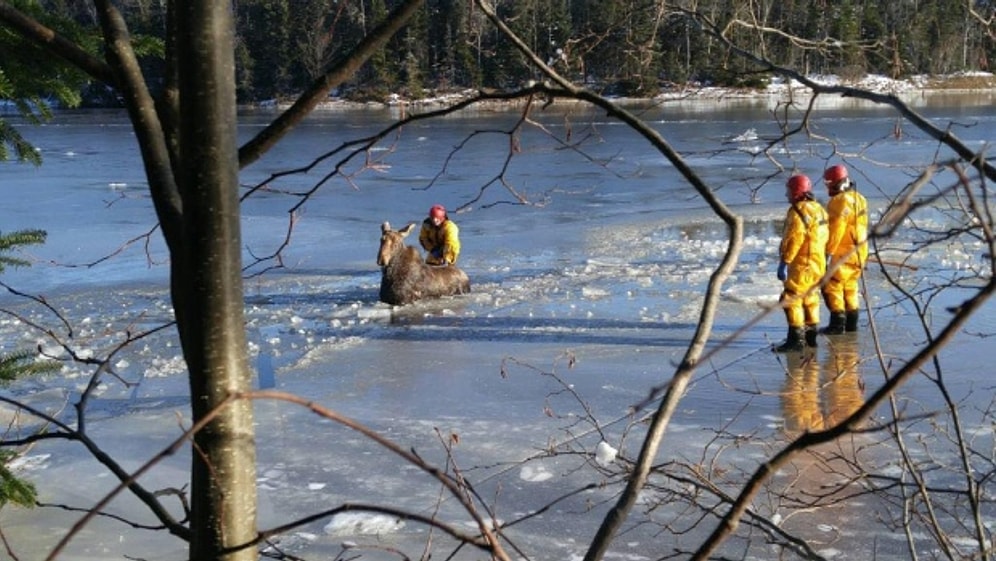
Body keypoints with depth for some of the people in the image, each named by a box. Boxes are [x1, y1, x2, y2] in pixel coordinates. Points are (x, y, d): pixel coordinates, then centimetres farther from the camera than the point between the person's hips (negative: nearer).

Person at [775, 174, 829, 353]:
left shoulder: (798, 211, -16)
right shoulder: (819, 209, 14)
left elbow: (793, 239, -22)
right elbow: (824, 237, 18)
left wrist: (784, 262, -22)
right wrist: (825, 259, 24)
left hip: (802, 263, -10)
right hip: (819, 262, 10)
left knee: (791, 299, -9)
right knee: (809, 297, 20)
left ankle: (795, 338, -13)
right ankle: (811, 335, 28)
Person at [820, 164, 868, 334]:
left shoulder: (840, 201, -17)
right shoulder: (859, 199, 13)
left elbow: (836, 229, -21)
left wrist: (828, 251, -18)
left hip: (842, 253, -10)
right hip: (859, 252, 10)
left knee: (832, 285, -5)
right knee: (850, 287, 18)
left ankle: (837, 323, -8)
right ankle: (851, 323, 23)